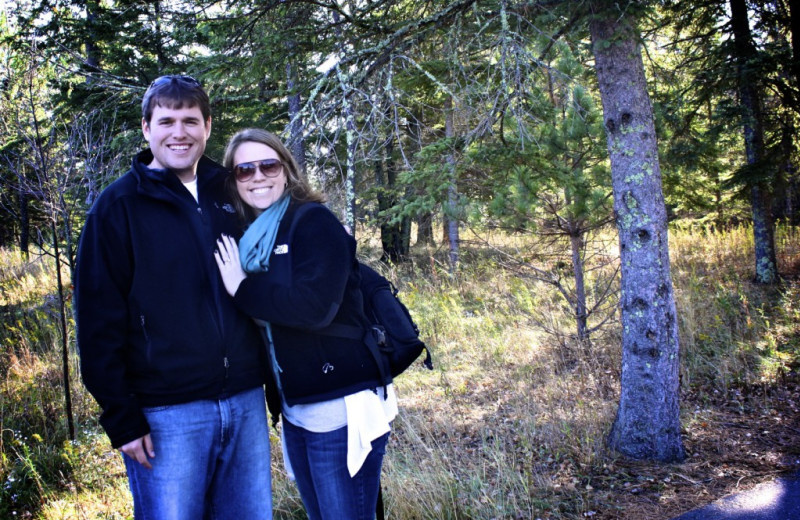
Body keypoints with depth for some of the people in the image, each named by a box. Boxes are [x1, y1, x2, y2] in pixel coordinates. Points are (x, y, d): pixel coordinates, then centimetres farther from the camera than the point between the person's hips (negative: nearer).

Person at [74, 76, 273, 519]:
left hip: (245, 400, 4)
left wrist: (272, 380, 8)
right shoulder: (118, 206, -3)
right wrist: (121, 416, -9)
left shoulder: (228, 194, 8)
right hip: (167, 412, -4)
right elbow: (99, 319, -6)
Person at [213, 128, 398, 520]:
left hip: (341, 410, -7)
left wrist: (242, 288, -14)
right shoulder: (248, 239, 10)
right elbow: (259, 321, 13)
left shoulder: (314, 222, -10)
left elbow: (314, 306, -24)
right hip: (294, 410, 7)